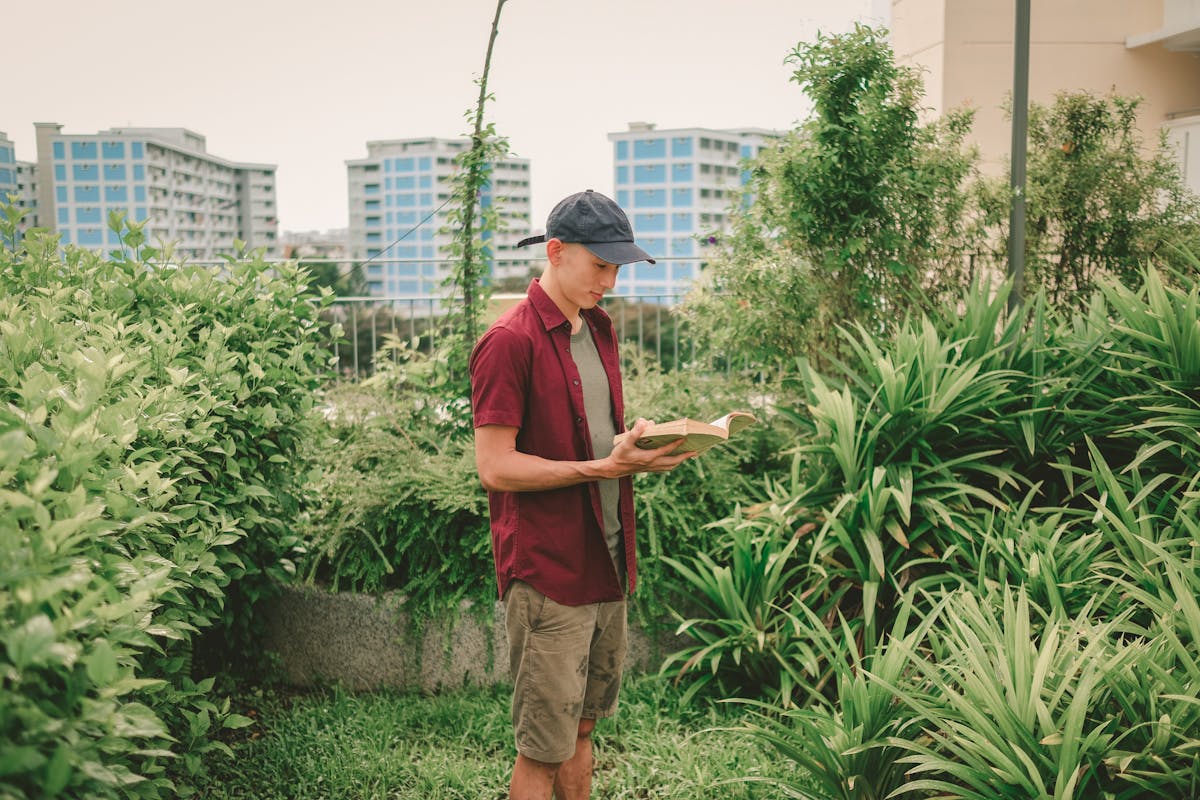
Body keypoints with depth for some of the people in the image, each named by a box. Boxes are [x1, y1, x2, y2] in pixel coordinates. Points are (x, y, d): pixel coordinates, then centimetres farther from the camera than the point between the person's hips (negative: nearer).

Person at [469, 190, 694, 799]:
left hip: (606, 562, 8)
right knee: (543, 750, 3)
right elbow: (495, 467, -17)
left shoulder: (599, 328, 13)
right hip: (546, 571, -8)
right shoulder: (509, 342, -14)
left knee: (582, 728, 20)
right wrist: (603, 467, -22)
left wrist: (639, 441, 1)